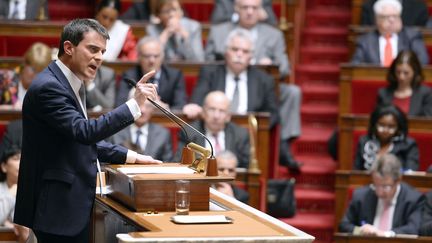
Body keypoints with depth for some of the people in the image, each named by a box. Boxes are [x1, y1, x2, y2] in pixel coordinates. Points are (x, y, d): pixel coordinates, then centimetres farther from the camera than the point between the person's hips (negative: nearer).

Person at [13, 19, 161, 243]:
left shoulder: (72, 85, 14)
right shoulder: (47, 87, -17)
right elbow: (84, 131, -27)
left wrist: (130, 157, 14)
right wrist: (134, 104, -26)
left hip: (73, 204, 10)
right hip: (58, 207, -10)